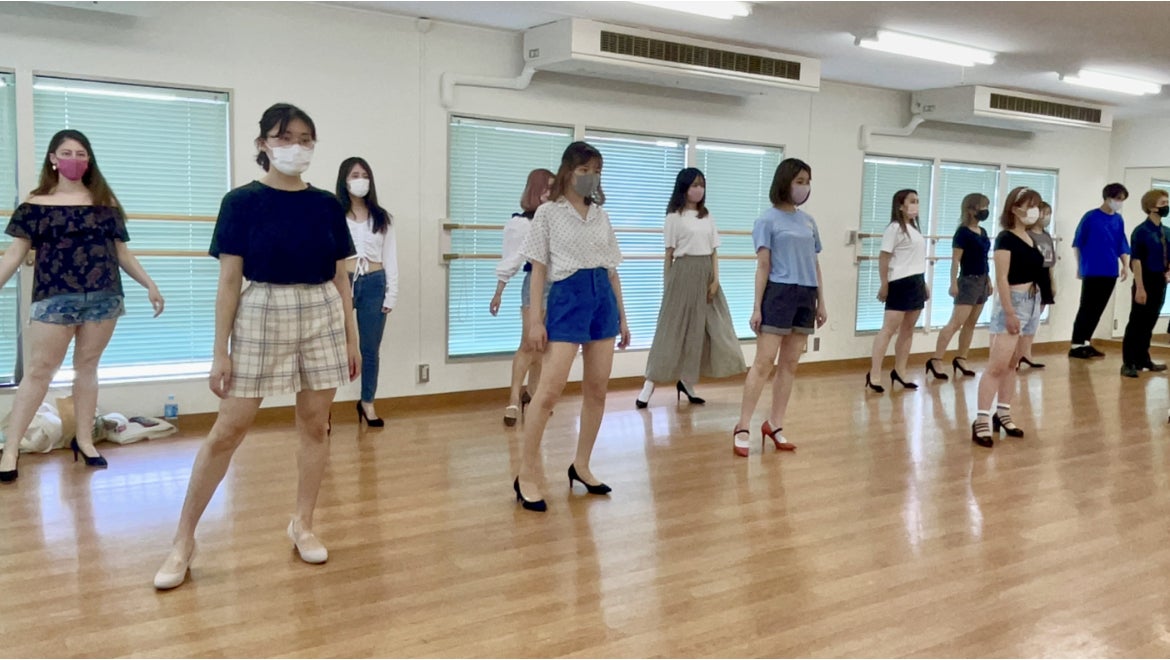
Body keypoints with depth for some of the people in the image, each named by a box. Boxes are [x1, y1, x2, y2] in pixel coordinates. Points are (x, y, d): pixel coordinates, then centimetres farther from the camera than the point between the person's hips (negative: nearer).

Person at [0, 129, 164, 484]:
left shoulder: (105, 202, 11)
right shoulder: (37, 204, 4)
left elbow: (122, 252, 14)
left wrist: (150, 285, 9)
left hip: (104, 297, 2)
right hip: (54, 298, -2)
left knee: (87, 367, 9)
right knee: (38, 370, -2)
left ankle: (84, 440, 18)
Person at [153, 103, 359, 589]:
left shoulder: (327, 205, 5)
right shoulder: (242, 202, -4)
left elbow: (340, 278, 9)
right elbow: (229, 280, -6)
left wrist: (352, 337, 7)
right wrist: (221, 350, -8)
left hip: (322, 318, 3)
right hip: (262, 316, -3)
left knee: (316, 425, 7)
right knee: (228, 430, -1)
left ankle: (302, 525, 24)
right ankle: (183, 540, 11)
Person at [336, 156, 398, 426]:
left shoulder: (382, 218, 11)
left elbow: (390, 258, 9)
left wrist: (391, 294, 3)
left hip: (373, 285, 3)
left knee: (371, 349, 11)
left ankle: (367, 403, 25)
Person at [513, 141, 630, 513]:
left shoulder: (601, 216, 13)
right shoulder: (548, 213, 0)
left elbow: (612, 270, 16)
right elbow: (538, 269, -3)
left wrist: (622, 315, 14)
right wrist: (535, 318, -10)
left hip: (603, 299, 6)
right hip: (566, 297, -5)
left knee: (597, 390, 7)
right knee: (550, 390, -12)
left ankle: (581, 466, 21)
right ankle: (527, 476, -4)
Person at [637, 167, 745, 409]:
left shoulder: (707, 216, 12)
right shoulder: (674, 217, -2)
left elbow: (713, 251, 10)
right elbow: (669, 253, -2)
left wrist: (715, 279, -1)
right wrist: (667, 284, -3)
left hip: (705, 273, 5)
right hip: (683, 273, -5)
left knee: (700, 328, 5)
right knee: (674, 327, -5)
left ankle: (687, 381, 15)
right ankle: (649, 385, 0)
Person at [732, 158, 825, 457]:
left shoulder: (808, 221, 14)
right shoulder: (768, 220, -3)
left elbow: (815, 265, 17)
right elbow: (763, 266, -6)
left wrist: (821, 302, 14)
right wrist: (757, 307, -10)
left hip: (805, 296, 6)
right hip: (779, 294, -6)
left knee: (790, 365, 9)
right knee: (764, 363, -7)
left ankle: (774, 424, 18)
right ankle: (743, 427, -1)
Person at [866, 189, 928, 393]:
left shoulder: (914, 228, 17)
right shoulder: (895, 228, -9)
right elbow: (883, 258, -13)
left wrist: (924, 283, 19)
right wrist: (884, 285, -16)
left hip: (916, 282, 9)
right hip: (900, 283, -9)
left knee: (908, 329, 10)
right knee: (889, 328, -11)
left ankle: (899, 372, 17)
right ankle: (874, 374, -10)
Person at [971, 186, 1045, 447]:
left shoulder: (1030, 238, 12)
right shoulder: (1006, 238, -12)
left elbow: (1034, 272, 15)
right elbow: (1002, 278, -16)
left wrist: (1033, 305, 14)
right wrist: (1009, 312, -20)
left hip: (1031, 302, 8)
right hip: (1012, 302, -8)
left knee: (1012, 365, 12)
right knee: (997, 365, -11)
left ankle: (1003, 414, 19)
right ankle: (982, 420, -10)